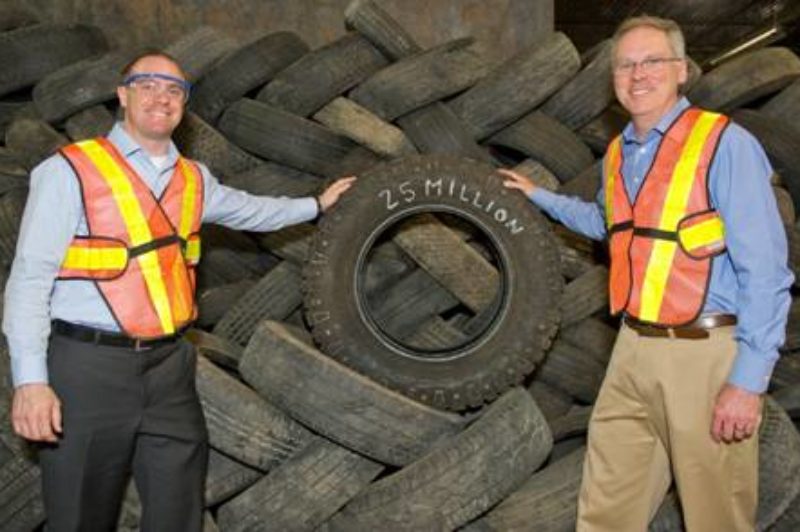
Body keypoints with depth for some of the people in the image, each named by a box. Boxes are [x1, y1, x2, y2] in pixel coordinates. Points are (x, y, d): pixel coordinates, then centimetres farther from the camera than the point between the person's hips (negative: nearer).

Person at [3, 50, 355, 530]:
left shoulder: (194, 179, 13)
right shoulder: (70, 170, -6)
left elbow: (250, 210, 33)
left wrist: (317, 205, 40)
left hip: (169, 366, 6)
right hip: (89, 368, -5)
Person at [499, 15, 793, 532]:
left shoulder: (725, 144, -10)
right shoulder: (618, 154, 12)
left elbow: (765, 270, -14)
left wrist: (749, 379, -18)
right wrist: (539, 197, 34)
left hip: (707, 355, -6)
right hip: (633, 351, 7)